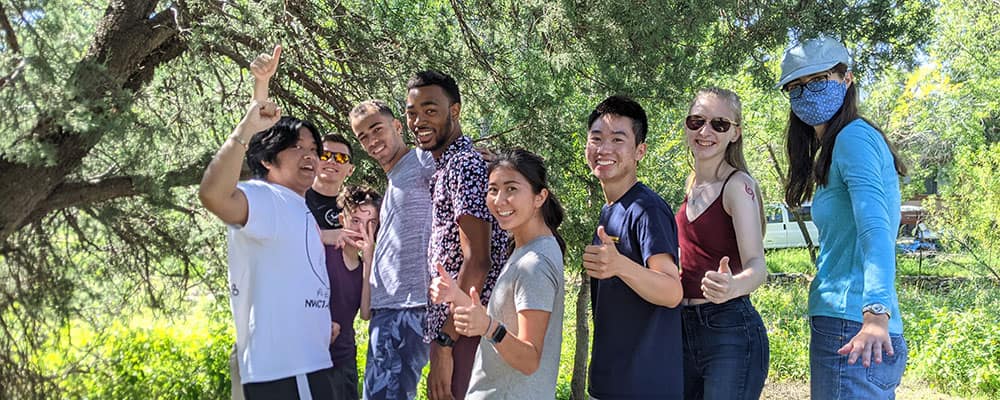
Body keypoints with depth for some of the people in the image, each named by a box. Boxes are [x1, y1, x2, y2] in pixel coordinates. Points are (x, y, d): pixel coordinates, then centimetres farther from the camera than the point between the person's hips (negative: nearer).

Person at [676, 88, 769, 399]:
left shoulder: (739, 185, -12)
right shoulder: (693, 183, 10)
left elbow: (757, 265, -25)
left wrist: (732, 286, -46)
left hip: (730, 330, -8)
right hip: (686, 327, 8)